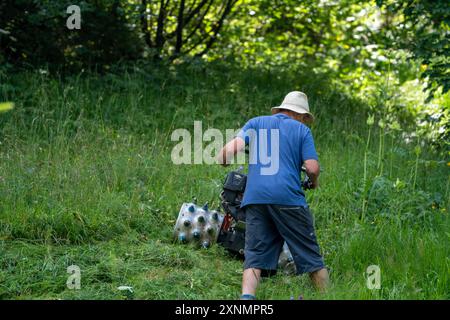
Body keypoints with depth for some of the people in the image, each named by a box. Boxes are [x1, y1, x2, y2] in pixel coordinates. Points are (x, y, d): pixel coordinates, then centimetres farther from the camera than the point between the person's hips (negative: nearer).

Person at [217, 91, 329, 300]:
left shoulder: (256, 123, 19)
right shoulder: (302, 130, 12)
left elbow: (235, 144, 0)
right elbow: (312, 167, 2)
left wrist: (222, 157, 17)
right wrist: (314, 182, 22)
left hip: (255, 197, 2)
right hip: (288, 198, -2)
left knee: (255, 256, 0)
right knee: (309, 254, 6)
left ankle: (247, 297, -19)